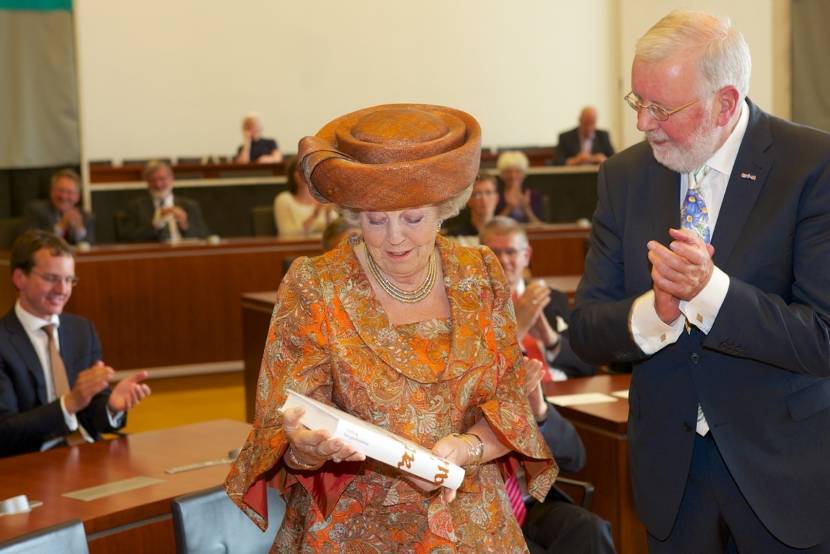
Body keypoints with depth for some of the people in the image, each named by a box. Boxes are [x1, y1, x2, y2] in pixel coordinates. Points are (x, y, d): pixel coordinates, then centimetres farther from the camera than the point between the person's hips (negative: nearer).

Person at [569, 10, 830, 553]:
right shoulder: (625, 176, -1)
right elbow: (586, 333, -2)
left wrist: (710, 291, -31)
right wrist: (655, 310, -23)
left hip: (786, 471, -3)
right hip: (670, 464, 4)